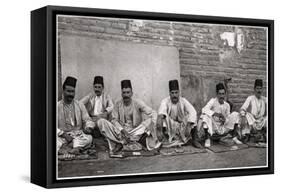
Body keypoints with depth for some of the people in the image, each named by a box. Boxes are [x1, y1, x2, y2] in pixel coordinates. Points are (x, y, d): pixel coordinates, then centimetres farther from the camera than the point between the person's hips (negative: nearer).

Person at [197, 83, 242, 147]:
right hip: (212, 128, -4)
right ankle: (207, 139, -24)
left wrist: (225, 120, -18)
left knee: (235, 114, -7)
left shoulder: (227, 105, 3)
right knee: (205, 116, -32)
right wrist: (216, 114, -38)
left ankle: (234, 137, -5)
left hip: (222, 127, 4)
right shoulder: (213, 101, -9)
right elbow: (204, 109, -25)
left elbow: (228, 118, 7)